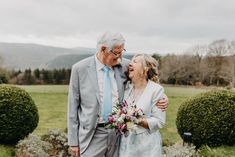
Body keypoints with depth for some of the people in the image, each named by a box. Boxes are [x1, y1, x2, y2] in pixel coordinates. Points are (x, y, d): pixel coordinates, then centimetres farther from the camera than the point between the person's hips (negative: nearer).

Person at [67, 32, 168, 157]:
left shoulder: (124, 65, -1)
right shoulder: (80, 68, -7)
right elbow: (73, 105, -3)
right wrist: (73, 140, -2)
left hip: (119, 133, 3)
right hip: (92, 135, -2)